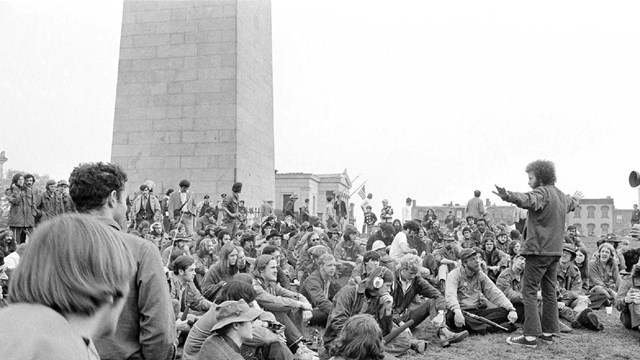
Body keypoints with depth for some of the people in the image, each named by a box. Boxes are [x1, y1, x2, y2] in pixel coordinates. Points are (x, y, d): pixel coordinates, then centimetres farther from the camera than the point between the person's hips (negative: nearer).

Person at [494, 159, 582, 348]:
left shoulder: (542, 193, -15)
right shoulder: (561, 196, 15)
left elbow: (526, 199, -38)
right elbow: (571, 204, 39)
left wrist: (508, 196, -57)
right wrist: (576, 198, 63)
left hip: (539, 249, -9)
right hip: (555, 250, 9)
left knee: (529, 291, -6)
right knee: (549, 291, 15)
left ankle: (530, 335, -9)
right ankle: (548, 332, 22)